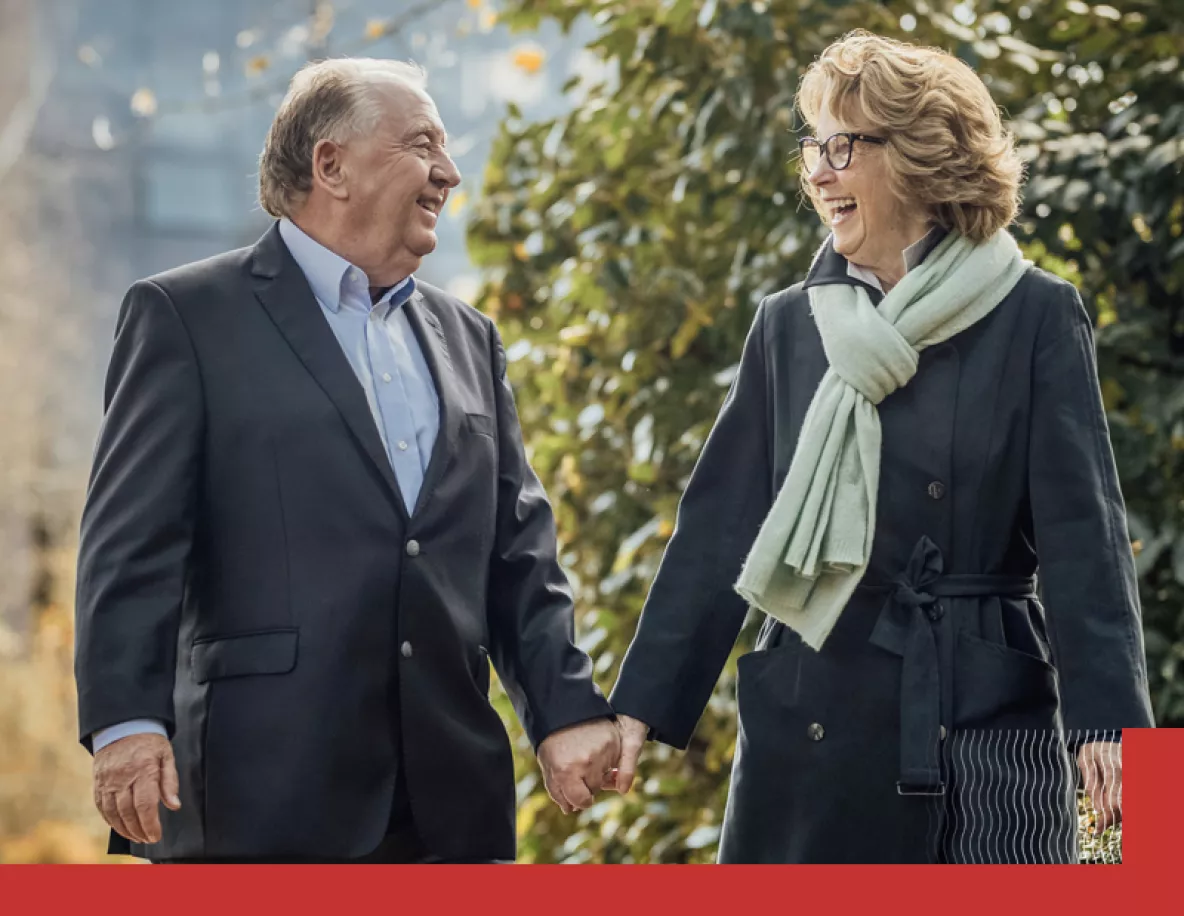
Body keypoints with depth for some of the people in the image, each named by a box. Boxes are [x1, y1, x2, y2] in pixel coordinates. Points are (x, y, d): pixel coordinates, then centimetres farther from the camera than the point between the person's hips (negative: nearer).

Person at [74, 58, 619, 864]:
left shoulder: (468, 338, 19)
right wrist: (125, 721, -17)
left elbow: (519, 550, 18)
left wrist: (566, 709, 8)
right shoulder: (186, 316, 1)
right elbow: (132, 543, -7)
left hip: (450, 799, 6)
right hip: (264, 797, -6)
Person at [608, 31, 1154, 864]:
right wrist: (645, 701, 4)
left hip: (989, 716, -3)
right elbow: (721, 526, 8)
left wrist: (1107, 716, -16)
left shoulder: (1034, 318, -2)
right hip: (812, 722, 3)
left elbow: (1082, 530, -6)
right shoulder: (788, 326, 7)